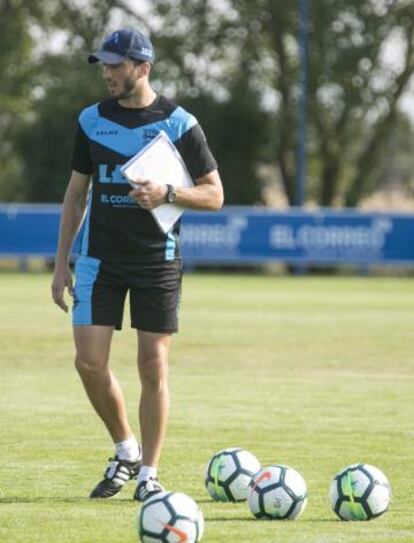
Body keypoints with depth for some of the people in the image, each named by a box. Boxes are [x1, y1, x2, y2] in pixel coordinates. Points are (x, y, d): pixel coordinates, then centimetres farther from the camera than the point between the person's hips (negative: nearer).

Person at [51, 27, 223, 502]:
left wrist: (167, 193, -21)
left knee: (153, 367, -3)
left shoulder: (178, 123, -5)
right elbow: (76, 193, 12)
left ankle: (148, 473, 8)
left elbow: (214, 195, -2)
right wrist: (61, 263, 8)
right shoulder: (91, 120, 5)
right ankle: (125, 450, 15)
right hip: (100, 260, 3)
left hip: (157, 261, -3)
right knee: (89, 362, -7)